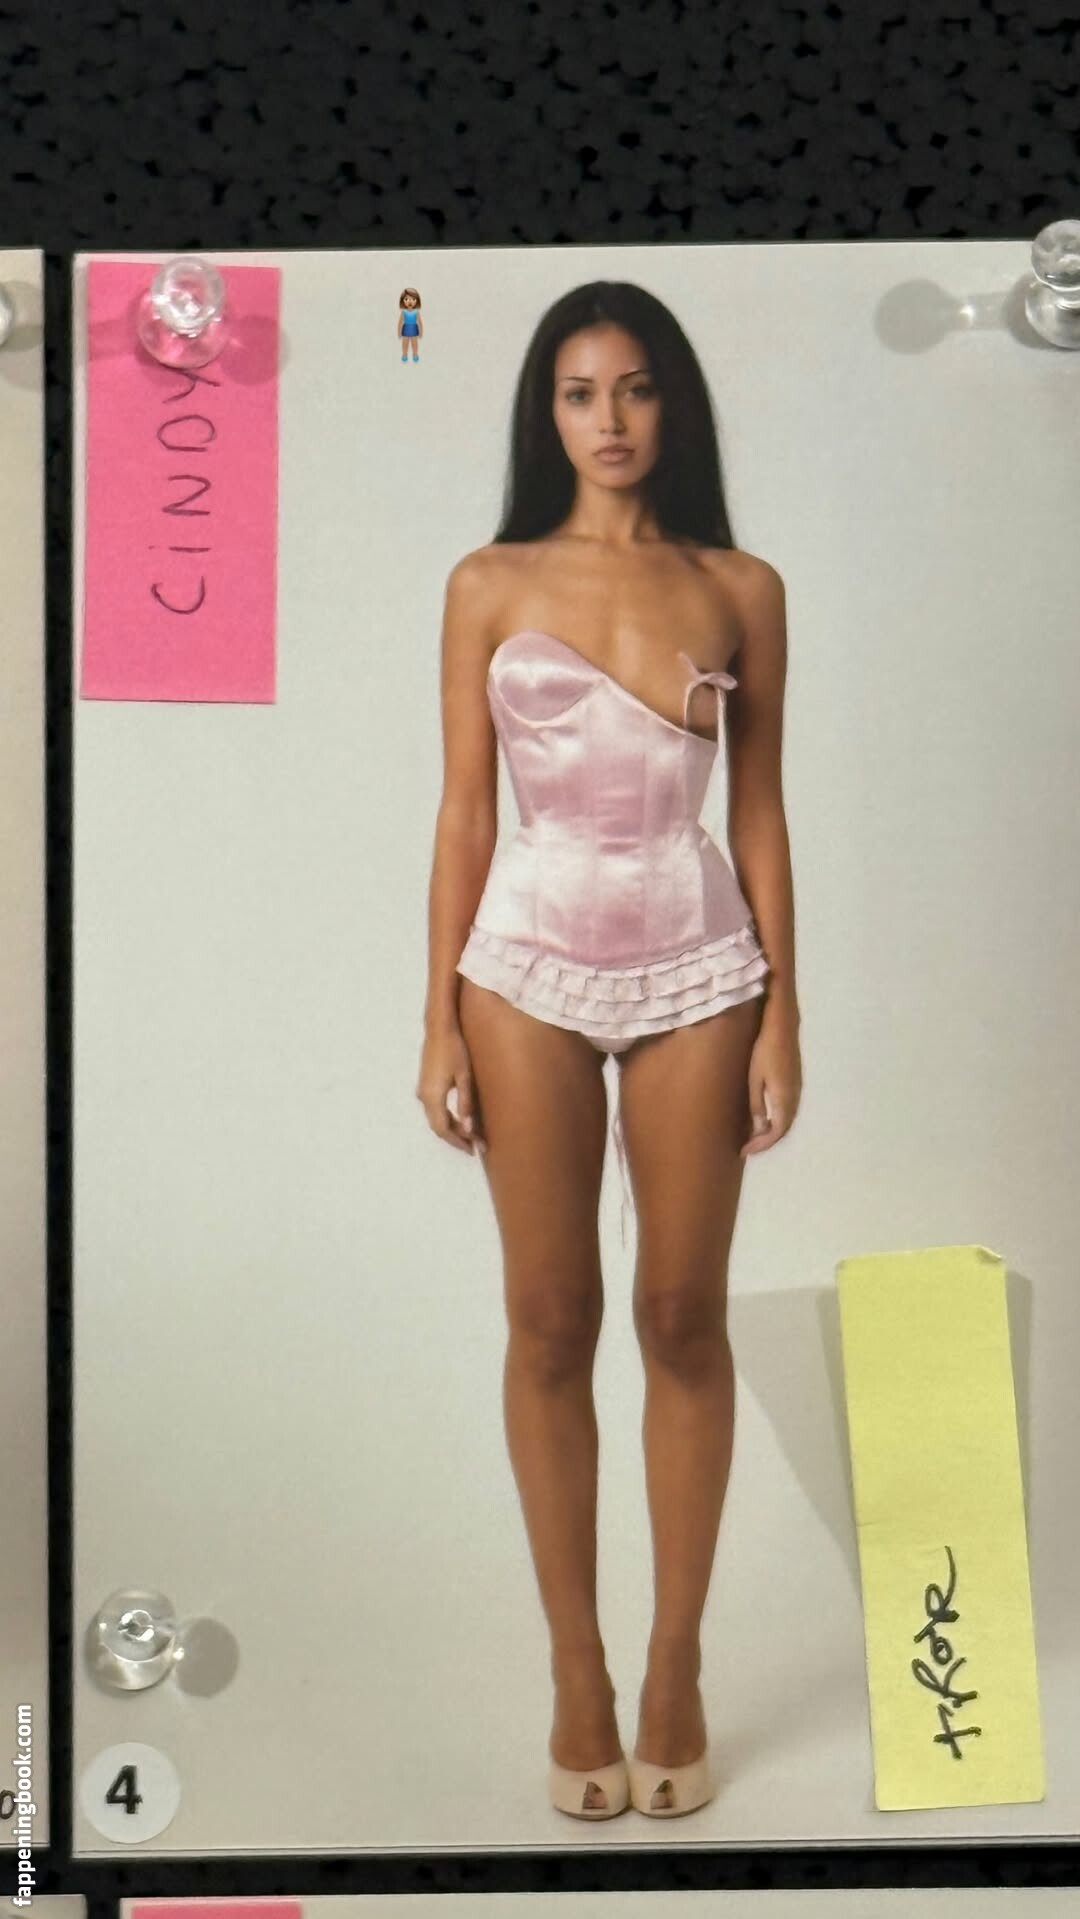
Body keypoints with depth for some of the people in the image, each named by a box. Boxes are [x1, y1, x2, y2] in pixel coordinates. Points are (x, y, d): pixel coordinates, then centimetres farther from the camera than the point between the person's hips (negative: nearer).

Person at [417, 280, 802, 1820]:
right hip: (531, 965, 0)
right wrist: (439, 1022, -1)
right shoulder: (490, 586, 3)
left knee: (685, 1320, 6)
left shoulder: (741, 588, 5)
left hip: (696, 967, 1)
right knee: (550, 1324, 5)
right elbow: (462, 812, 3)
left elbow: (759, 808, 5)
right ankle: (577, 1674, 18)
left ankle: (678, 1668, 20)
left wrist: (784, 1013, 0)